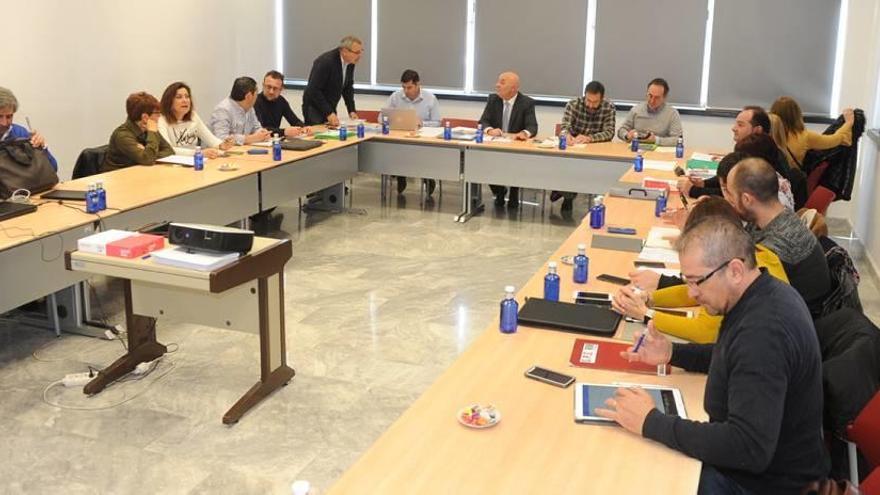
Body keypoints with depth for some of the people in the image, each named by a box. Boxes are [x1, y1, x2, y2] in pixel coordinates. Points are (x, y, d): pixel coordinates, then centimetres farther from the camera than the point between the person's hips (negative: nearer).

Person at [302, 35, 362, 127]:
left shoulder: (350, 62, -3)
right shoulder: (325, 61, -24)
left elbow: (348, 87, 10)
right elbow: (314, 90, -26)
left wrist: (352, 110, 0)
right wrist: (328, 113, -29)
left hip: (330, 109, 7)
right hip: (315, 109, -7)